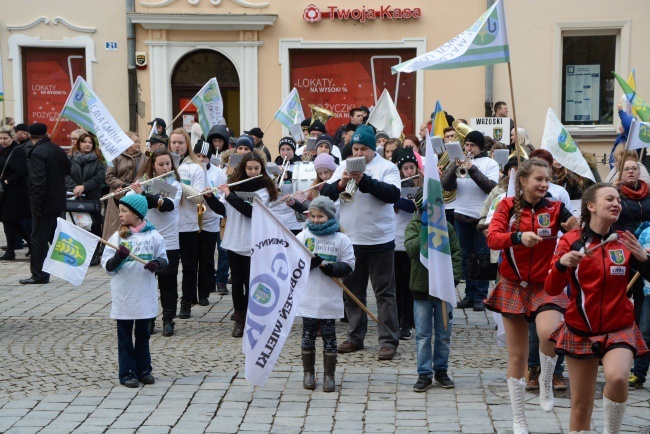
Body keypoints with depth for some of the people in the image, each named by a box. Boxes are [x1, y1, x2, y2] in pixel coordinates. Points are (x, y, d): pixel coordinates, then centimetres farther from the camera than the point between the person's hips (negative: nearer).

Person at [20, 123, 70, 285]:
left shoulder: (38, 152, -17)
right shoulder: (58, 150, 8)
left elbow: (38, 180, -23)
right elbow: (67, 170, 20)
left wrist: (36, 204, -20)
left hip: (45, 204, -8)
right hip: (58, 201, 8)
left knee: (39, 238, -2)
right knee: (55, 235, 17)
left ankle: (39, 274, 0)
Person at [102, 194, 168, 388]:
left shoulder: (153, 236, -1)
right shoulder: (117, 237, -2)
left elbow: (163, 259, 8)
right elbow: (108, 266, -3)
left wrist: (156, 264, -14)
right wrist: (118, 257, -22)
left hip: (145, 295, 1)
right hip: (123, 296, -1)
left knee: (143, 333, 13)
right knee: (125, 335, 5)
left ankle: (143, 369, 23)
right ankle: (127, 372, 11)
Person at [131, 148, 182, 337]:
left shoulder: (174, 185, -3)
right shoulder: (143, 182, 4)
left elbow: (169, 205, -22)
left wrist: (143, 194, -30)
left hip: (168, 242, -2)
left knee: (168, 282, 4)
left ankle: (168, 320, 12)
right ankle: (148, 319, 16)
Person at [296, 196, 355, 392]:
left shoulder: (341, 239, 0)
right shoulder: (303, 236, 4)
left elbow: (348, 265, -2)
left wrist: (331, 267, -19)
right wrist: (310, 262, -19)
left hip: (330, 299, -1)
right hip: (308, 297, 1)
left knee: (329, 336, 4)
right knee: (308, 335, 8)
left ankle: (329, 375, 12)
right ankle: (308, 372, 20)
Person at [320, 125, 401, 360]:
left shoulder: (387, 167, -3)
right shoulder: (344, 167, 9)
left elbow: (393, 194, -18)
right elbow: (325, 193, 2)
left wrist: (364, 180, -24)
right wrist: (341, 183, -16)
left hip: (379, 241, -4)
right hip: (349, 240, 4)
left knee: (384, 292, 1)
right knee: (352, 291, 13)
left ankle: (389, 340, 4)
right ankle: (355, 337, 24)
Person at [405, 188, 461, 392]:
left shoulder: (447, 227, 6)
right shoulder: (414, 226, 0)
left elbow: (456, 253, 7)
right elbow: (411, 248, -17)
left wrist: (454, 275, -5)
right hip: (422, 288, -2)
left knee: (444, 333, 9)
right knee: (423, 334, 2)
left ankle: (441, 371, 22)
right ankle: (424, 374, 9)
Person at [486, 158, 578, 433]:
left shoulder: (555, 209, -1)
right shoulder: (508, 206, 0)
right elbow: (492, 238, -15)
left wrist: (574, 229, -34)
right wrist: (518, 237, -32)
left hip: (546, 286, -1)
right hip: (514, 287, 1)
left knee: (548, 332, -30)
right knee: (517, 355, 5)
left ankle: (546, 382, -1)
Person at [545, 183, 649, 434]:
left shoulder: (625, 242, 0)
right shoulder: (571, 240, -3)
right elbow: (551, 289, -8)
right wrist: (562, 263, -26)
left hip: (619, 330, 0)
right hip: (580, 331, 0)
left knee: (617, 377, -29)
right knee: (581, 406, 3)